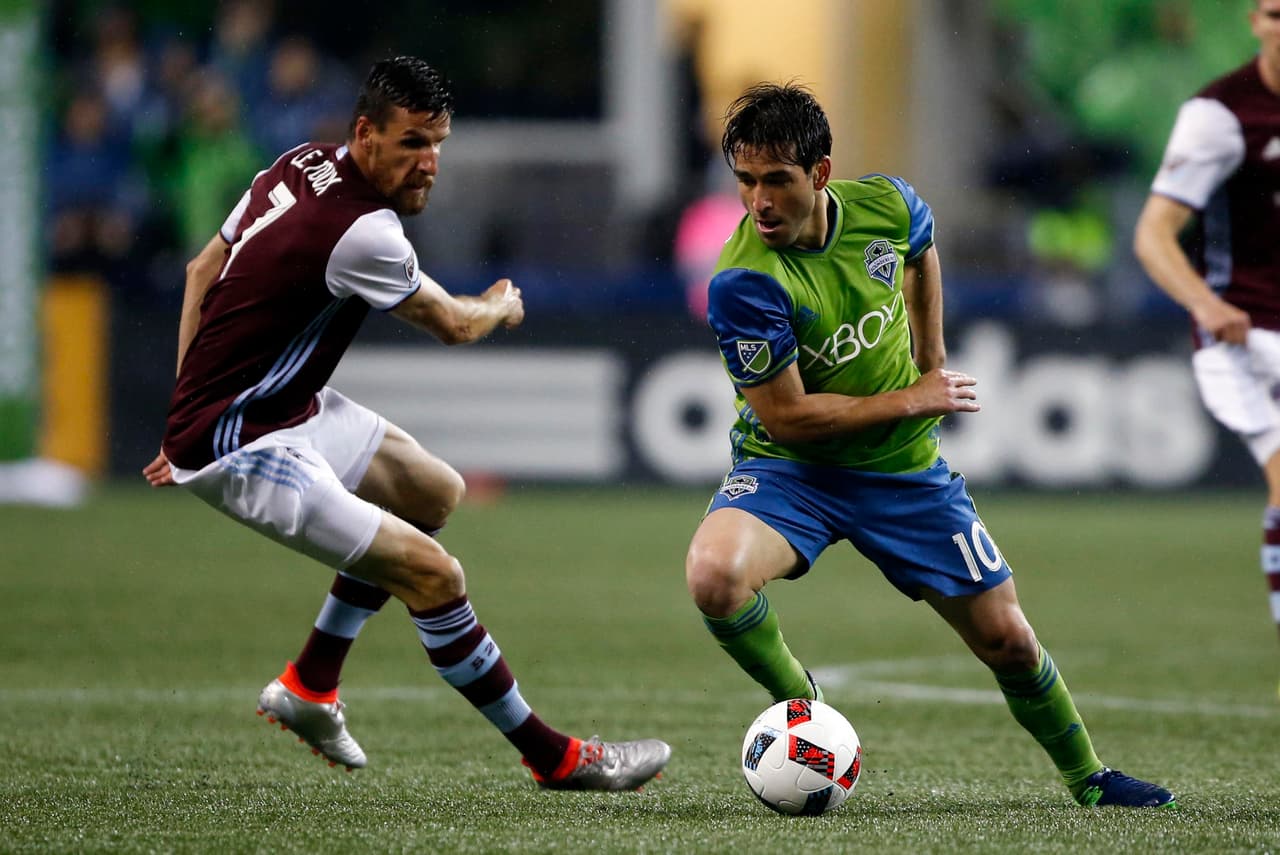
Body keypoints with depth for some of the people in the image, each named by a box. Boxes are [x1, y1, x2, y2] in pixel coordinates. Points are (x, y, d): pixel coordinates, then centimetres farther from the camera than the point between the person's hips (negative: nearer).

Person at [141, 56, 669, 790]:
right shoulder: (362, 233, -24)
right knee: (434, 575, -14)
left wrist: (189, 413, 17)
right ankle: (555, 758, -3)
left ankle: (308, 688, 27)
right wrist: (503, 308, 19)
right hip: (244, 449, -10)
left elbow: (203, 272, 14)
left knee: (435, 493, 21)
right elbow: (452, 324, -5)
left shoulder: (301, 165, 3)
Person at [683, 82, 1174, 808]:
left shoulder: (885, 206, -11)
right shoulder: (743, 282, -27)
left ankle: (1087, 776, 35)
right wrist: (913, 400, -15)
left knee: (1007, 640, 8)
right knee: (714, 573, -34)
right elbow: (786, 415, -22)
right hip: (789, 472, -4)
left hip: (903, 470, 4)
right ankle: (796, 702, -4)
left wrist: (933, 361, 14)